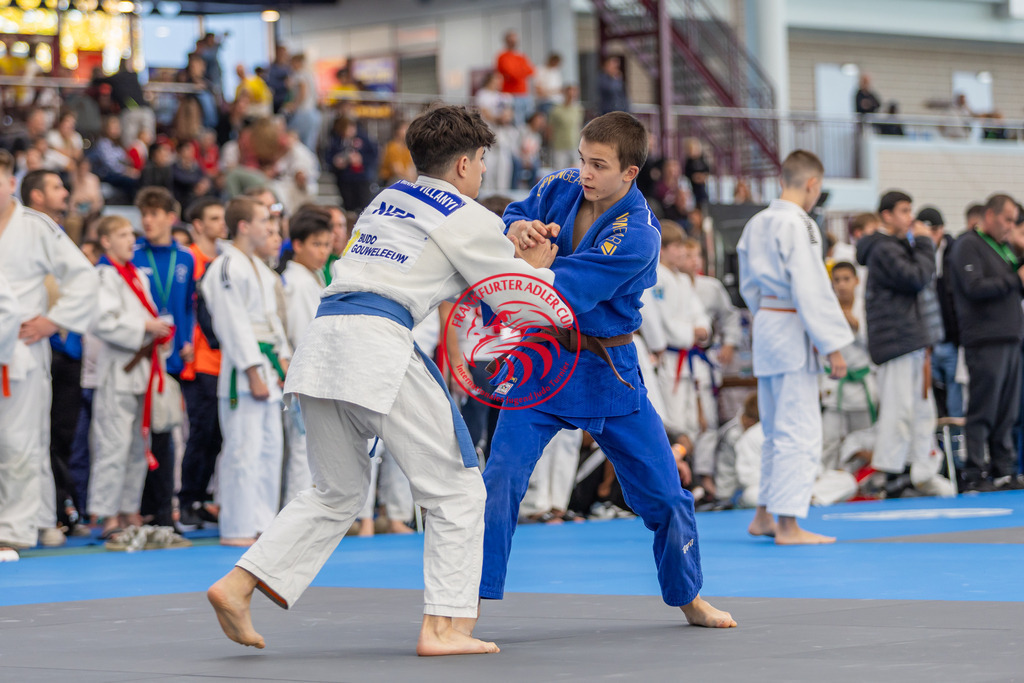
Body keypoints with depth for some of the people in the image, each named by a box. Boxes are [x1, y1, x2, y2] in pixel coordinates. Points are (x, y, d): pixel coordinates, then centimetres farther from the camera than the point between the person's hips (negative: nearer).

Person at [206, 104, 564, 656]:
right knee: (454, 490, 4)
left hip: (322, 342, 8)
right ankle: (443, 627, -2)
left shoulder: (387, 200, 26)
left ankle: (237, 586, 9)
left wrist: (510, 254, 30)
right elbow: (522, 306, 9)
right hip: (378, 343, -8)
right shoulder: (469, 219, 4)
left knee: (337, 491, 20)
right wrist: (537, 266, 30)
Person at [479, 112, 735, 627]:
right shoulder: (560, 188, -7)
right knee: (502, 478, -16)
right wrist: (518, 229, -20)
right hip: (542, 360, 2)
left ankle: (688, 598, 31)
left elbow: (561, 292, -30)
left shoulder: (637, 236, -23)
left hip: (606, 372, -2)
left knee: (663, 492, 8)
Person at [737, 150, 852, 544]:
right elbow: (811, 290, -19)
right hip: (794, 332, -9)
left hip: (765, 325, 9)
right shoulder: (798, 226, -16)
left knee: (776, 429, 18)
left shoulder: (756, 224, 10)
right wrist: (832, 346, -17)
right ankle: (788, 525, -6)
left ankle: (764, 516, 25)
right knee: (799, 431, -6)